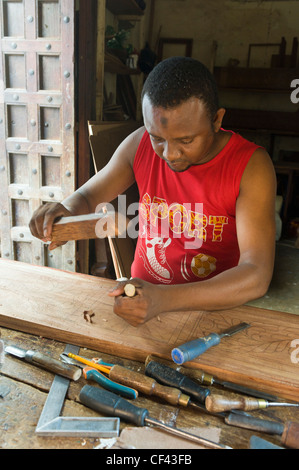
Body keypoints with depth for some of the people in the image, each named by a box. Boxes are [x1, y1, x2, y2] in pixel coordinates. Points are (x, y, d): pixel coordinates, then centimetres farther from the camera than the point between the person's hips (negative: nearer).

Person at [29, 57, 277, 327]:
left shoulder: (250, 165, -19)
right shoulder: (140, 144, -8)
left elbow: (256, 277, -27)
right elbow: (86, 196, 4)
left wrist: (164, 299, -41)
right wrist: (66, 213, -22)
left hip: (215, 308, -1)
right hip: (142, 291, 2)